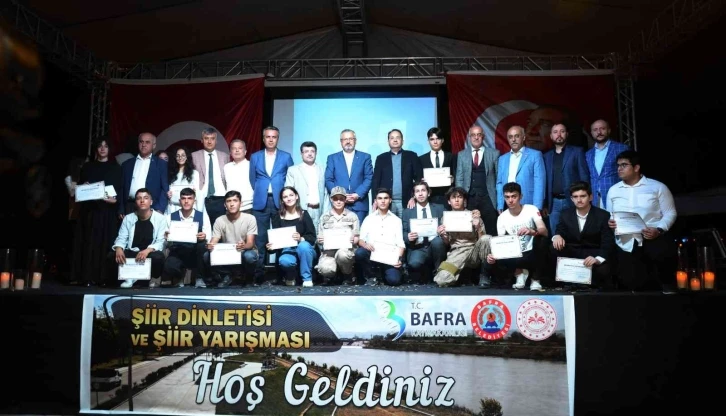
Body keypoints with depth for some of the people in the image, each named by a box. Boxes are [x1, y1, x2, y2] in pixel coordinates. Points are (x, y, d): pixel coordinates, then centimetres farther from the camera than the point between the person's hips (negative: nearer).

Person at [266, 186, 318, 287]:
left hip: (305, 249, 0)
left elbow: (312, 237, -5)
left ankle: (307, 279, -18)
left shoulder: (304, 214, 0)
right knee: (284, 261, -36)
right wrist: (271, 246, -21)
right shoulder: (278, 217, 4)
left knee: (303, 245, -37)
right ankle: (290, 278, 2)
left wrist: (301, 238, -26)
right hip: (287, 250, 0)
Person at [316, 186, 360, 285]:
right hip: (328, 250, 0)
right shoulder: (324, 217, 13)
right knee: (326, 269, -33)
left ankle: (347, 274, -3)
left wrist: (353, 240, -15)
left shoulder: (352, 216, 10)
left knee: (342, 254, -38)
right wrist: (319, 241, -10)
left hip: (346, 249, 0)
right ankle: (332, 276, 8)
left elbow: (357, 238, 8)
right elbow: (319, 239, 13)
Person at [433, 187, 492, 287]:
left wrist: (478, 226, -19)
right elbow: (447, 243, 12)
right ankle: (460, 275, 8)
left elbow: (482, 239, -1)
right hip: (457, 253, 0)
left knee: (486, 238, -34)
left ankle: (484, 273, -11)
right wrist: (442, 236, -10)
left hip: (474, 251, 0)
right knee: (441, 280, -28)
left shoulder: (473, 215, 5)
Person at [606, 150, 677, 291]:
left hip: (653, 238, -2)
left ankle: (666, 285, -4)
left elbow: (670, 213, 1)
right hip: (627, 243, 3)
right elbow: (609, 216, 19)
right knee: (633, 284, -7)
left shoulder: (657, 187, 5)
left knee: (665, 253, -37)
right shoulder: (613, 190, 16)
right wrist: (609, 222, -6)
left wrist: (659, 230, -16)